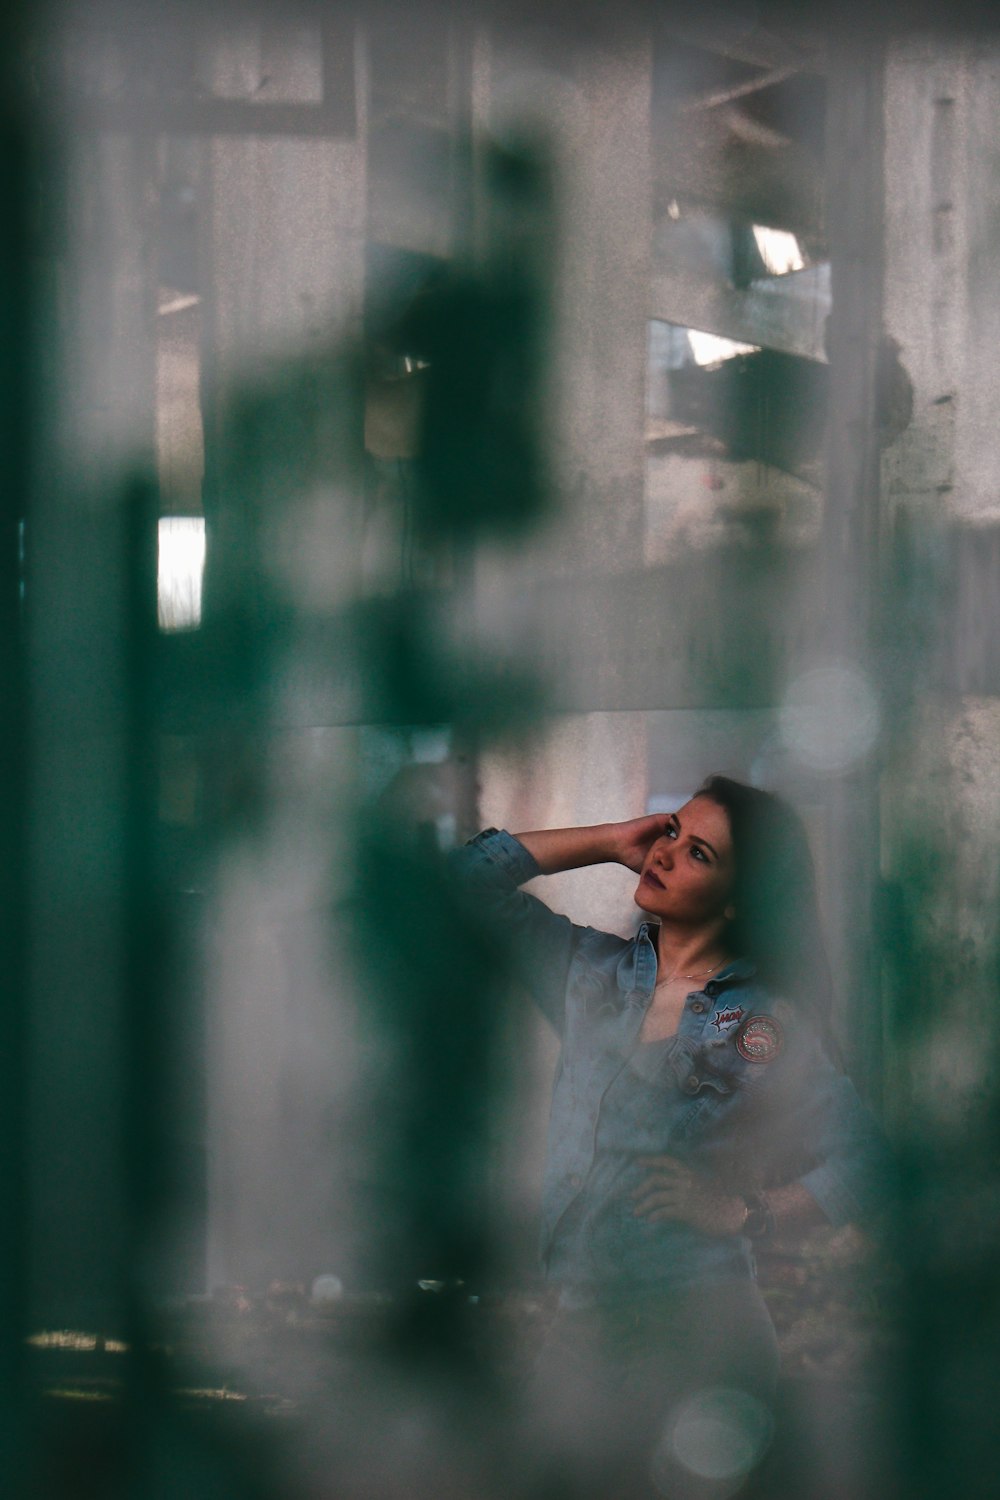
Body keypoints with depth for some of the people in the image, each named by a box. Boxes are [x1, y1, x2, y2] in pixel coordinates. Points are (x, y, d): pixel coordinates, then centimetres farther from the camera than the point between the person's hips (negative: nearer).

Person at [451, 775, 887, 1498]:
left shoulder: (767, 1024, -3)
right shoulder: (591, 971, 11)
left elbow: (864, 1164, -7)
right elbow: (472, 877, 12)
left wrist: (738, 1212, -13)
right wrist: (609, 841, 8)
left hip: (697, 1335, -4)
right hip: (579, 1325, 4)